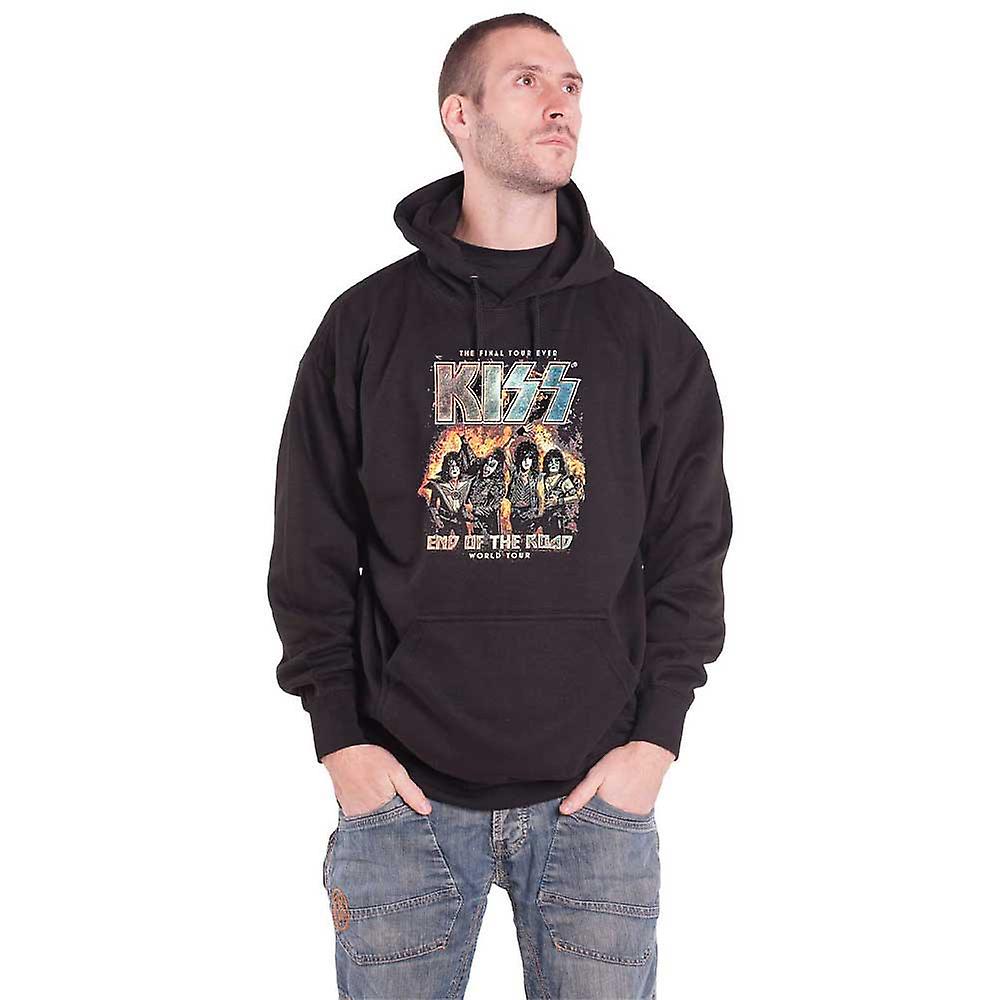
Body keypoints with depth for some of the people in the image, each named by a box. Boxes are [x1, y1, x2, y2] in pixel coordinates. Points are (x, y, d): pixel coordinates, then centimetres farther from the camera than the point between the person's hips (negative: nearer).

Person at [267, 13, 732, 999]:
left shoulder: (645, 332, 6)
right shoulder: (367, 323, 4)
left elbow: (691, 547, 5)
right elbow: (310, 554, 4)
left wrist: (657, 733, -3)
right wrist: (339, 734, -3)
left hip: (597, 792, 1)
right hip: (402, 790, 0)